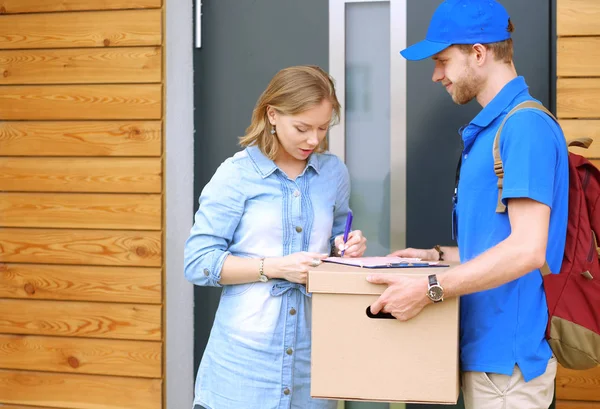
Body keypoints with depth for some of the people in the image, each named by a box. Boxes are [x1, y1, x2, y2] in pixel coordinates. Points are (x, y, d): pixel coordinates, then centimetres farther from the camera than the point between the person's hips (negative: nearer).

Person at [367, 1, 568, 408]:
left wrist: (429, 289, -24)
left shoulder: (526, 126, -18)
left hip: (508, 352, -9)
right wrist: (438, 256, 15)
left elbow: (527, 249, -25)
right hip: (484, 345, 9)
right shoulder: (491, 127, 13)